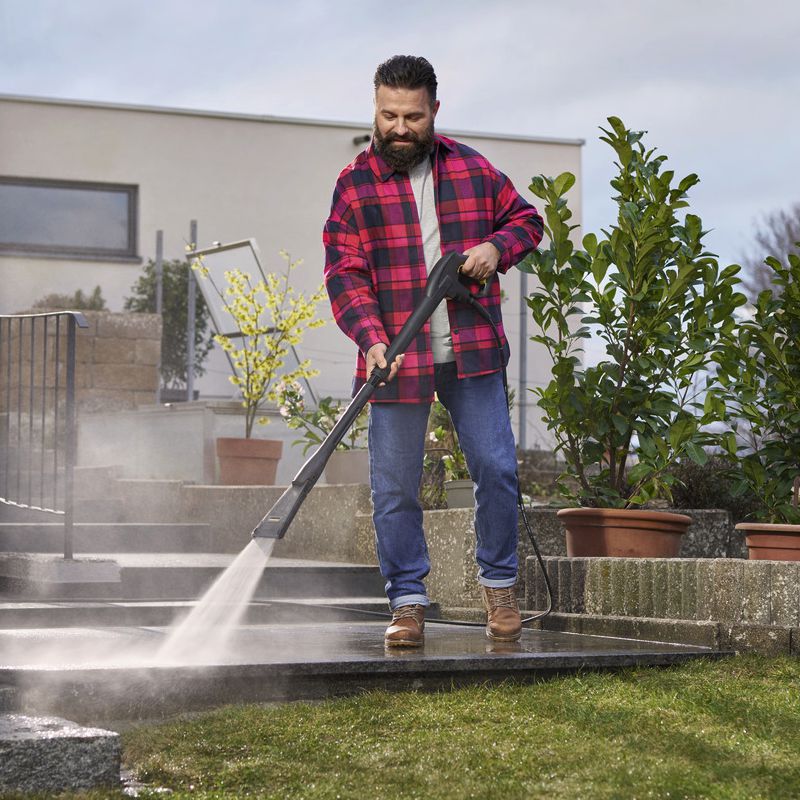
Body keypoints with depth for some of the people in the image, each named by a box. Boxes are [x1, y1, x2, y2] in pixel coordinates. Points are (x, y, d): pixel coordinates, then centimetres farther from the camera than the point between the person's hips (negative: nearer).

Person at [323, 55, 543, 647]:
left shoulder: (471, 169, 7)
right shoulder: (355, 185, -1)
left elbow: (526, 218, 18)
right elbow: (345, 275, -7)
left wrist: (497, 247, -5)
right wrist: (372, 339, -22)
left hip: (471, 353, 2)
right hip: (396, 358, -1)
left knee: (497, 469, 0)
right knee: (396, 488, 1)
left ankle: (499, 586, 18)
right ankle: (408, 603, 12)